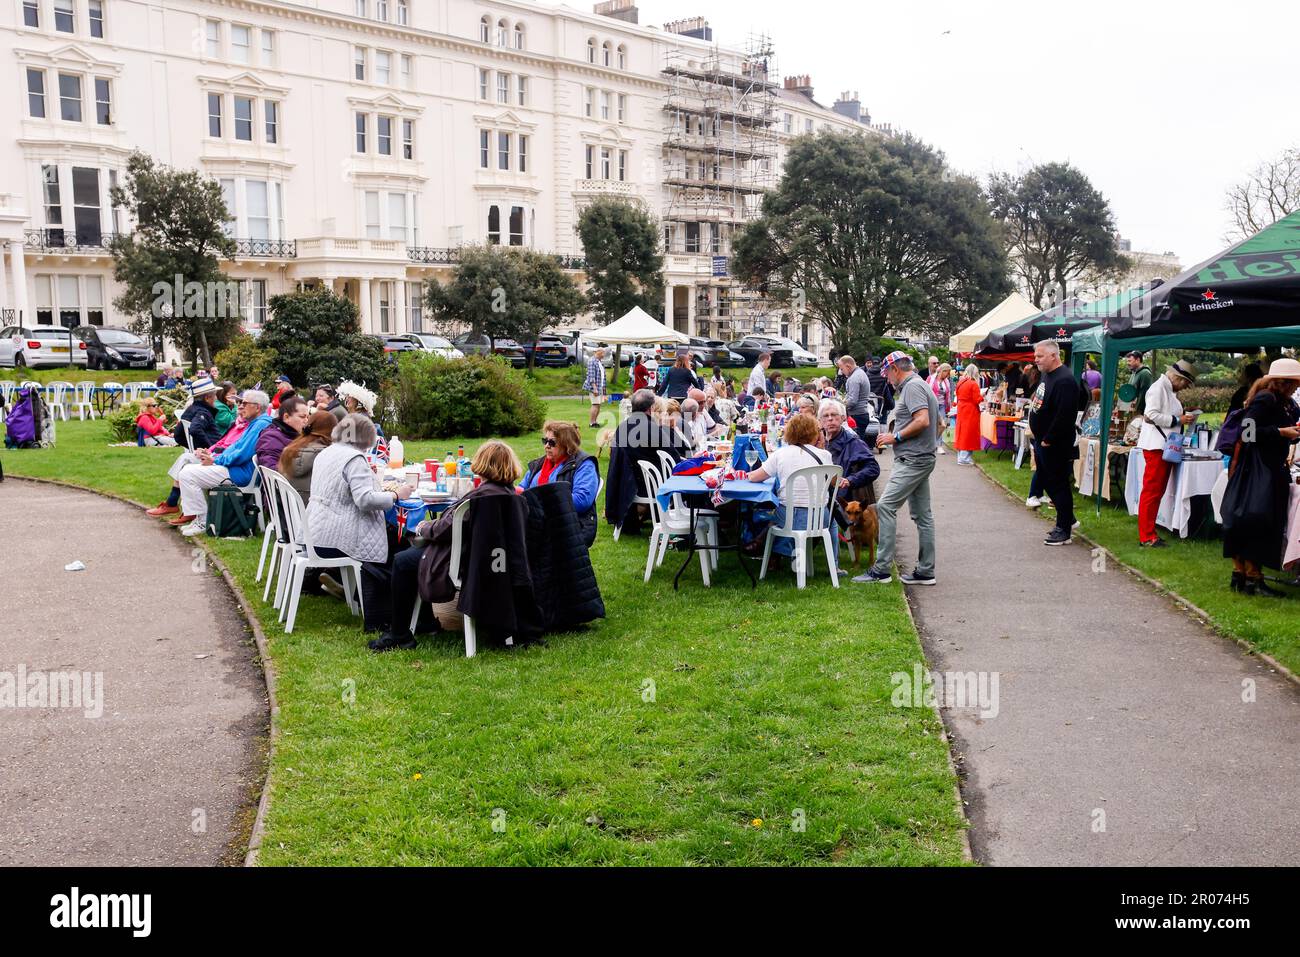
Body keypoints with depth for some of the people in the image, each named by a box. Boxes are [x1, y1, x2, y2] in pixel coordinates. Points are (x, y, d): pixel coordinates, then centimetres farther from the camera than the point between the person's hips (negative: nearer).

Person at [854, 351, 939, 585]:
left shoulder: (912, 386, -12)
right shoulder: (919, 385, 20)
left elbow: (922, 420, -25)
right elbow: (937, 424, 25)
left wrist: (896, 437, -16)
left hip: (913, 459, -11)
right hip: (920, 458, 11)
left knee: (885, 506, -14)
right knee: (922, 514, 11)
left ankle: (882, 569, -14)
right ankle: (926, 571, 16)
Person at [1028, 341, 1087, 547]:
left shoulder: (1065, 380, -22)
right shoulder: (1047, 376, 11)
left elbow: (1064, 416, -28)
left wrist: (1048, 440, -21)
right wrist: (1040, 438, 16)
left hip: (1055, 445, -10)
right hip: (1043, 442, 10)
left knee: (1059, 485, -2)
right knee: (1049, 482, 18)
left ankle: (1064, 531, 7)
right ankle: (1067, 520, 32)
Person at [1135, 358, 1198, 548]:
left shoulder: (1171, 391, 18)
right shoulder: (1158, 388, -11)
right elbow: (1152, 415, -20)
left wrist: (1184, 418, 9)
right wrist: (1178, 420, -15)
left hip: (1166, 447, 10)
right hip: (1155, 445, -10)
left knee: (1158, 491, 12)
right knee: (1151, 492, -7)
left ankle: (1148, 532, 17)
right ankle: (1146, 537, -5)